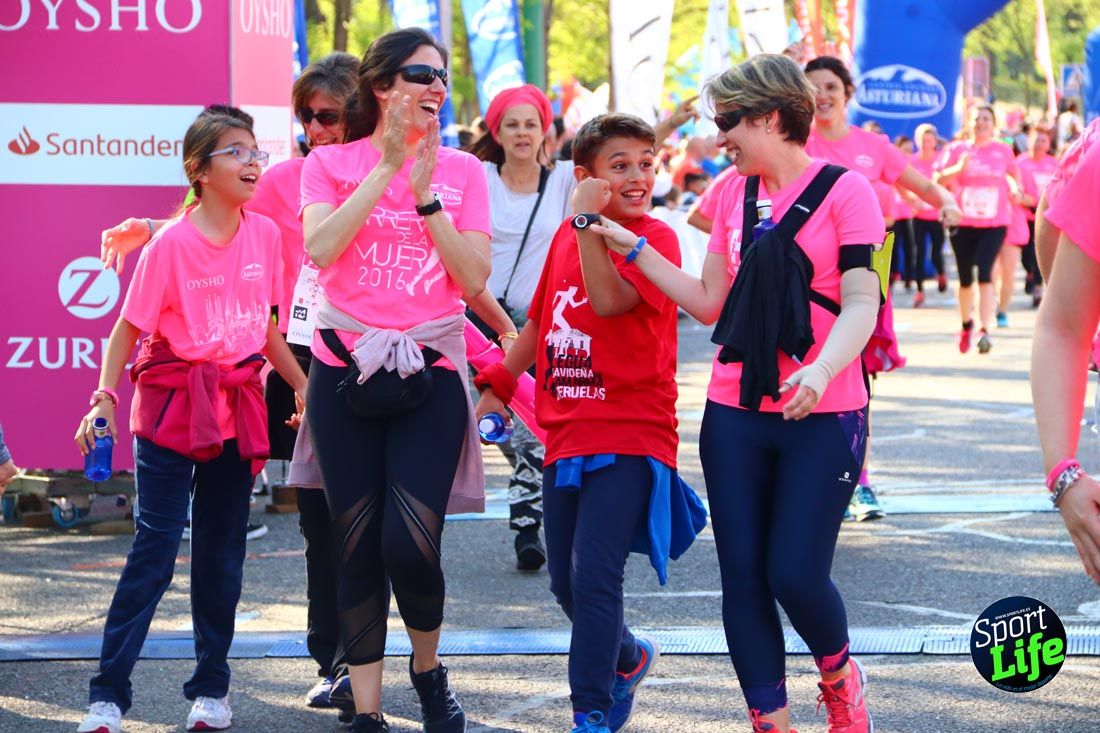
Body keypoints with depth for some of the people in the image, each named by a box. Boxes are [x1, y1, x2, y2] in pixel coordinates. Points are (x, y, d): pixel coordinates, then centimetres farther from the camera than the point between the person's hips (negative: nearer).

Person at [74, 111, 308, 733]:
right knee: (155, 548, -8)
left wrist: (303, 384, 12)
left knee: (222, 549, 10)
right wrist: (106, 398, -20)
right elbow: (128, 329, -9)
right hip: (173, 404, -5)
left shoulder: (266, 234, 3)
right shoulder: (172, 244, -11)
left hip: (238, 406, 5)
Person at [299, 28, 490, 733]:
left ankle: (428, 666, 16)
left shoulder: (461, 170, 7)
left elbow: (474, 278, -3)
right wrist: (387, 167, -13)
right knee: (357, 545, 2)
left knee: (410, 543, -13)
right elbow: (321, 249, -13)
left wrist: (425, 192, -10)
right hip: (345, 371, 0)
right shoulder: (332, 163, 6)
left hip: (429, 375, 0)